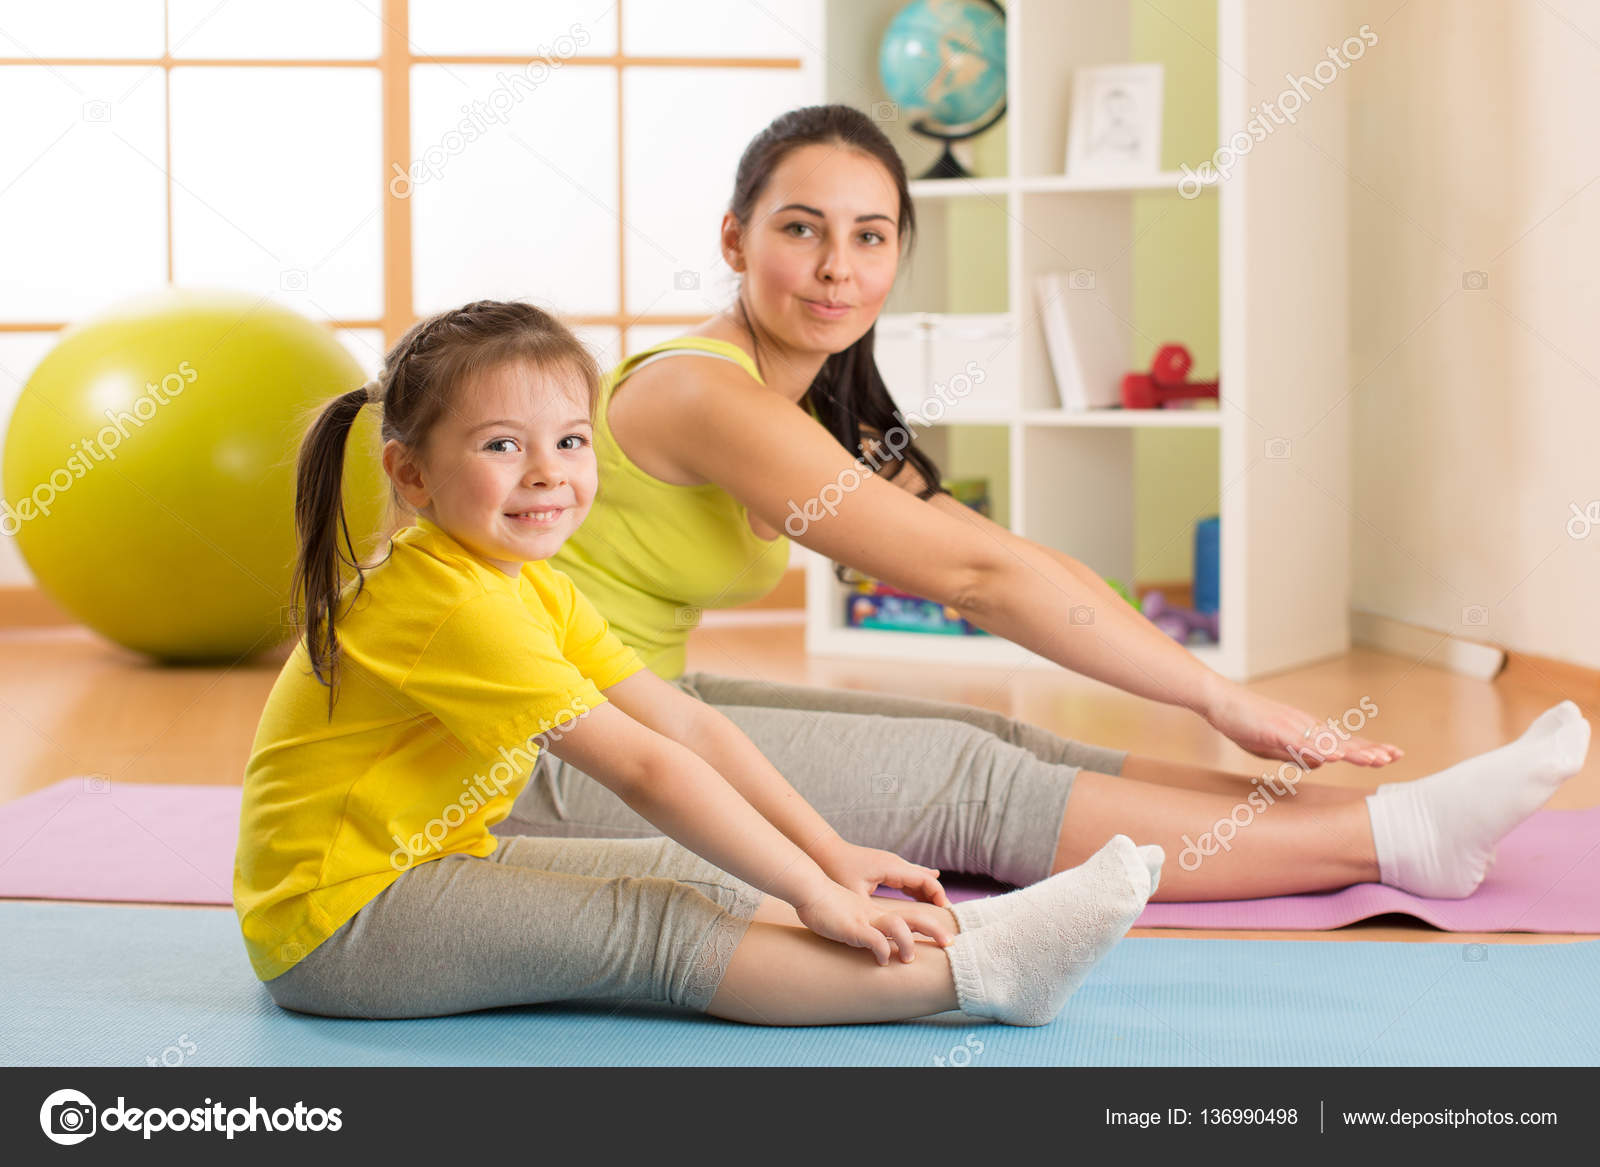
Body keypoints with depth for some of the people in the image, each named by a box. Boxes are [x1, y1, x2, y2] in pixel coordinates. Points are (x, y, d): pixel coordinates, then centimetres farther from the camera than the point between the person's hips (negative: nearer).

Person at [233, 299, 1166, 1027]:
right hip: (336, 921, -10)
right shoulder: (455, 605, -25)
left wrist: (834, 856, -3)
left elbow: (689, 724, 4)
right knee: (658, 928, -20)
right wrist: (814, 893, -25)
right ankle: (979, 970, -25)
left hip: (433, 863, 10)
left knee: (694, 872, 0)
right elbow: (645, 768, -27)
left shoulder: (535, 590, 7)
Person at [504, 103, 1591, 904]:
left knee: (993, 743, -6)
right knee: (968, 781, -16)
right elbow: (977, 575, -22)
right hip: (555, 755, -8)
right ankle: (1398, 837, -17)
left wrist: (1229, 698, -2)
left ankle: (1372, 815, -9)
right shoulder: (706, 395, -21)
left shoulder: (822, 414, 10)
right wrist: (1221, 698, -19)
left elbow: (1002, 557, 6)